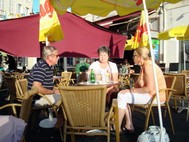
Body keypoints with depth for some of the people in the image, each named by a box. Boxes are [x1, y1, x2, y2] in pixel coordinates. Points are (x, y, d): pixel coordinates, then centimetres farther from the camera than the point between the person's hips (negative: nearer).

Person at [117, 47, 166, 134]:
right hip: (149, 94, 10)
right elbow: (138, 84, 12)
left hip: (155, 96, -10)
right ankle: (129, 126, 6)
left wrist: (132, 90, -19)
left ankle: (117, 128, -6)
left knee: (122, 96, -16)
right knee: (122, 94, 8)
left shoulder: (148, 66, -19)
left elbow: (150, 88, -25)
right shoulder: (143, 66, 13)